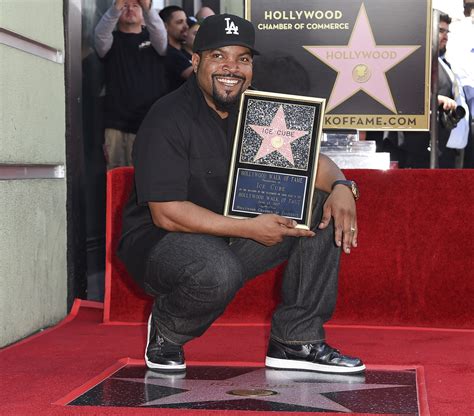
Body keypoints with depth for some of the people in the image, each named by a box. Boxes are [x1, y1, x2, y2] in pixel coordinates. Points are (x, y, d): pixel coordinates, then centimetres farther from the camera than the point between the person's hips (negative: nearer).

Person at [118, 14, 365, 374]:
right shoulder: (168, 119, -17)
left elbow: (309, 159, 8)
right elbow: (167, 213, -23)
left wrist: (341, 186, -17)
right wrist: (251, 228, -26)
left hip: (236, 240, 7)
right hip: (161, 242, -7)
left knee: (326, 210, -7)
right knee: (218, 273, -40)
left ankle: (296, 342, -5)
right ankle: (165, 331, -4)